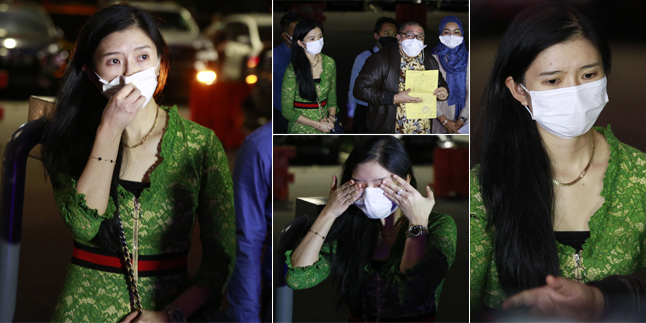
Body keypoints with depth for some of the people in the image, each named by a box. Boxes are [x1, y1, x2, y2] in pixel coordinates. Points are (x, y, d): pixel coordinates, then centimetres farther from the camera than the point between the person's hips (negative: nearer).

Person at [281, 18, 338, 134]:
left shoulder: (329, 63, -2)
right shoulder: (293, 70, -16)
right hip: (301, 130, -4)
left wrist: (331, 117, -8)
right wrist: (317, 125, -16)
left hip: (325, 129, 4)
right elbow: (287, 111, -13)